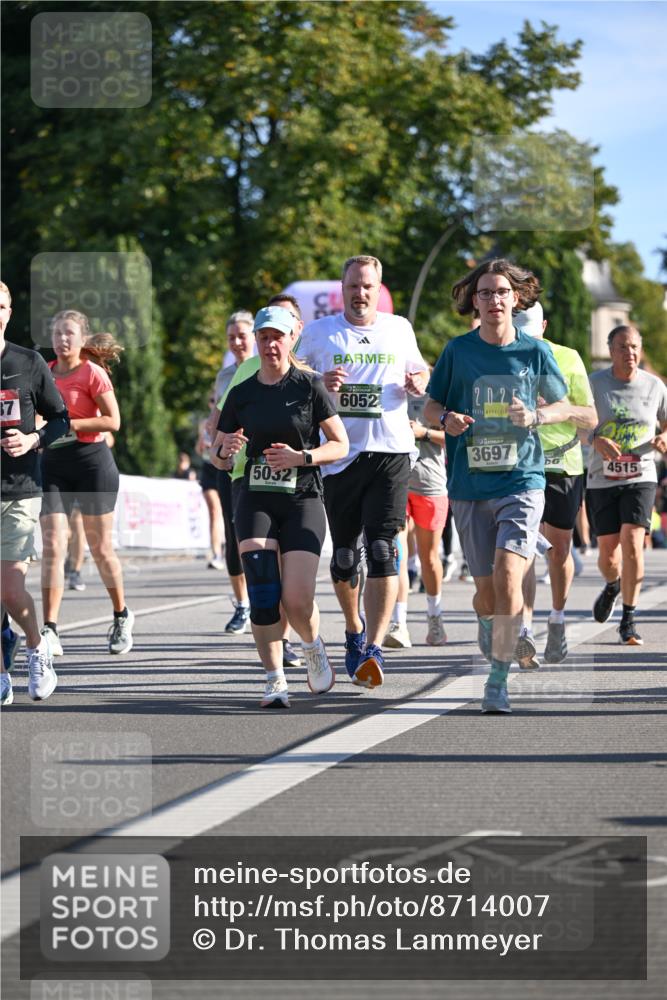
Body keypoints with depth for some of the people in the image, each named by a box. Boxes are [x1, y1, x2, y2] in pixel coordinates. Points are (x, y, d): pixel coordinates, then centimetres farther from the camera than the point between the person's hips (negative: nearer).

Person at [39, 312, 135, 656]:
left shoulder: (93, 373, -8)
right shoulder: (45, 372, 9)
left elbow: (113, 421, -14)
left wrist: (69, 424, -19)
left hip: (92, 462, -4)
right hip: (53, 464, 4)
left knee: (100, 547, 6)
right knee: (52, 546, -9)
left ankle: (121, 616, 28)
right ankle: (50, 630, -14)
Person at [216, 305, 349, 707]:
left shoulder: (310, 386, 0)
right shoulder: (242, 393, 9)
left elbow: (341, 445, 1)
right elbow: (221, 457, 15)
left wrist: (301, 457, -15)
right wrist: (227, 449, -8)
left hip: (303, 501, -3)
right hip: (256, 501, 3)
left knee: (297, 599, -12)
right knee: (263, 594, -13)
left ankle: (314, 647, 21)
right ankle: (275, 678, -3)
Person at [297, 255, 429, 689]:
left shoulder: (399, 328, 12)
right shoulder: (319, 332, 7)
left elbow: (420, 371, 26)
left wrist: (418, 382, 2)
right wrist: (322, 385, -11)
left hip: (391, 453, 0)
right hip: (340, 454, 0)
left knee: (382, 550, -14)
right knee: (345, 555, 6)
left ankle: (374, 648, -20)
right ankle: (354, 629, 34)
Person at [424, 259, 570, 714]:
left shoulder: (535, 351, 2)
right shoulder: (458, 351, 4)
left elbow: (564, 406, 12)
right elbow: (430, 406, 13)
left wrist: (535, 416, -9)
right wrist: (446, 418, -10)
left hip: (522, 480, -2)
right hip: (470, 486, 2)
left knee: (508, 575, -20)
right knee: (486, 590, 6)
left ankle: (499, 678, -13)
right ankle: (486, 622, 43)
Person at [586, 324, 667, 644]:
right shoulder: (594, 383, -2)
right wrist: (597, 440, -21)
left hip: (640, 477, 0)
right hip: (602, 480, 0)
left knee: (632, 542, -18)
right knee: (607, 551, 2)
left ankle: (628, 621, -8)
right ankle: (612, 586, 40)